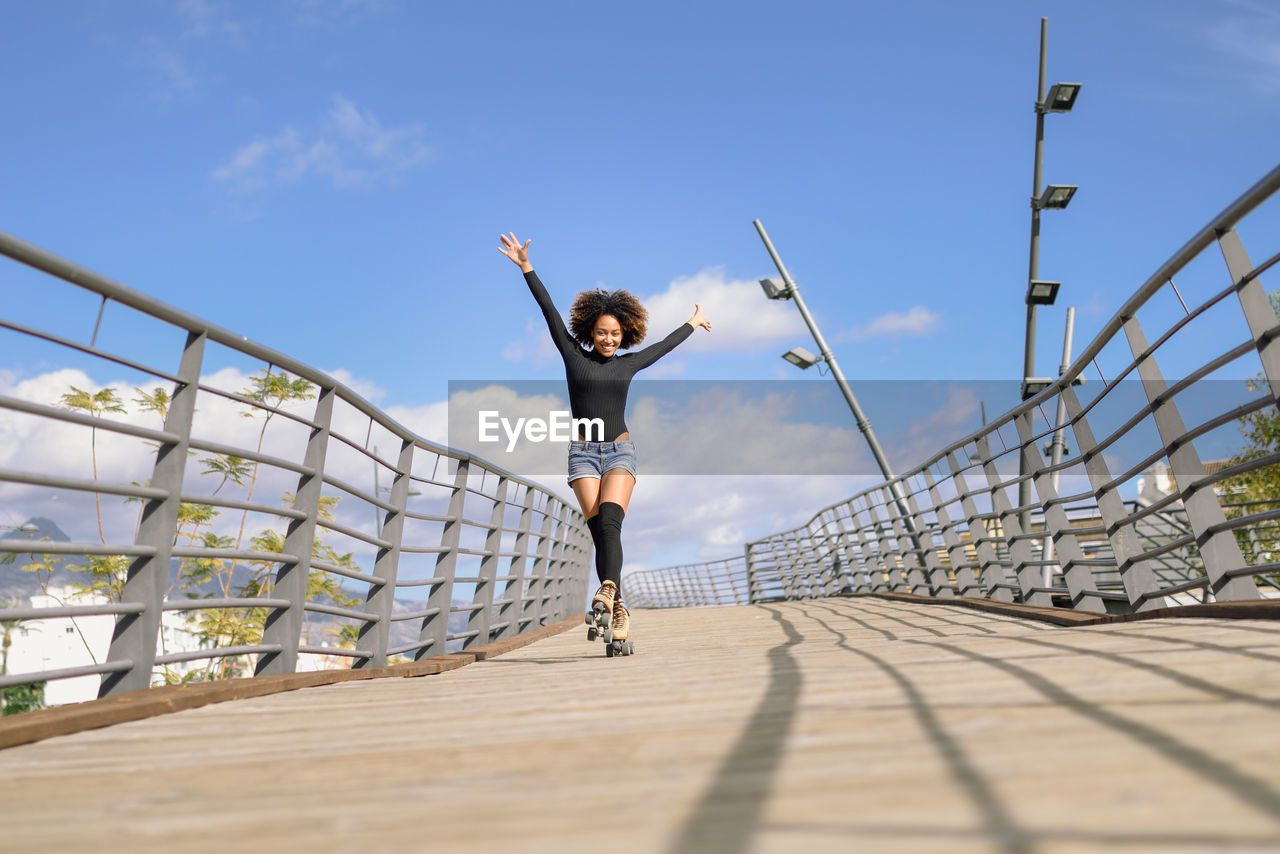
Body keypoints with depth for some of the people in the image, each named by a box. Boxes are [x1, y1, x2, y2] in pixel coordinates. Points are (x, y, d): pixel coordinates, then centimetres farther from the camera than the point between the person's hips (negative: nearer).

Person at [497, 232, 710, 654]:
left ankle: (609, 592, -37)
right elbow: (550, 312, 6)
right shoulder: (574, 355, 8)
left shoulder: (628, 363, 13)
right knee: (599, 530, -11)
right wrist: (526, 267, 6)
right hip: (583, 453, -1)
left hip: (620, 452, 1)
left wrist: (693, 324, 43)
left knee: (609, 521, -23)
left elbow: (664, 345, 29)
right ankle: (618, 613, -10)